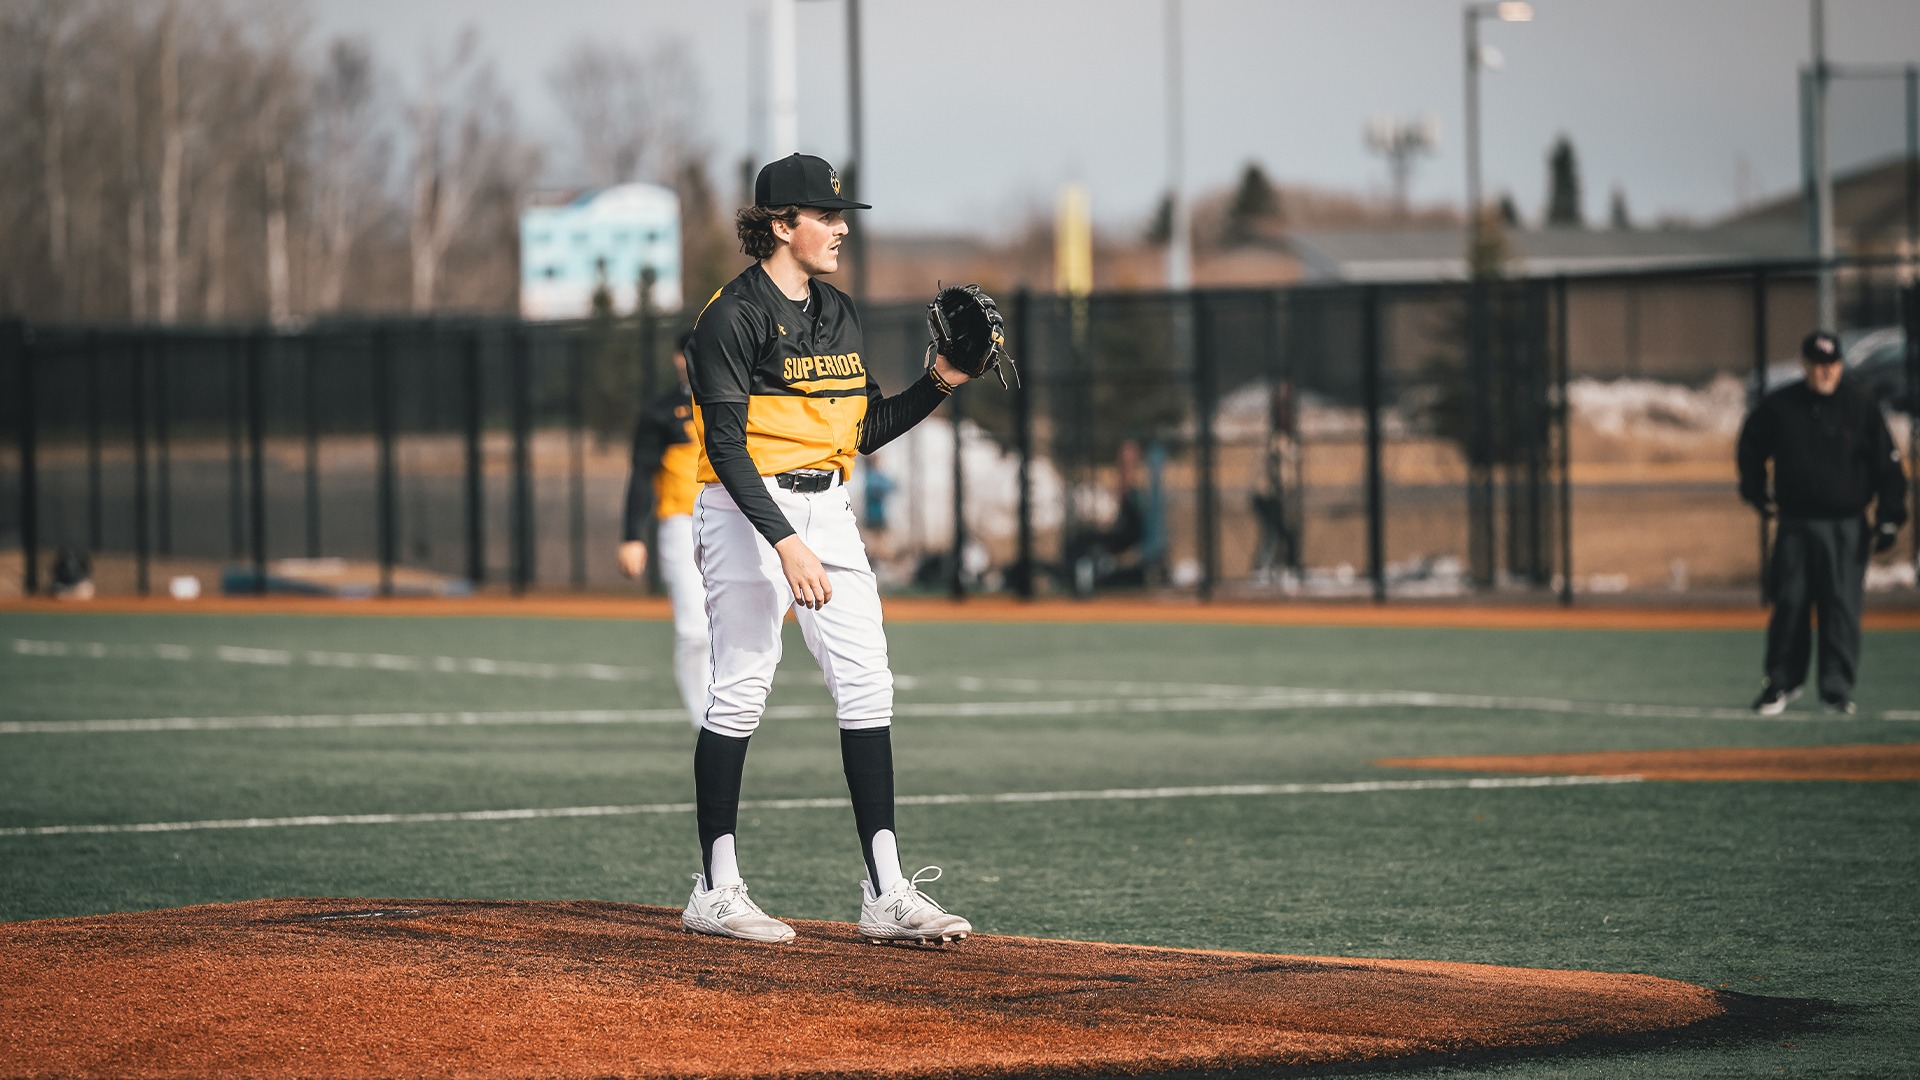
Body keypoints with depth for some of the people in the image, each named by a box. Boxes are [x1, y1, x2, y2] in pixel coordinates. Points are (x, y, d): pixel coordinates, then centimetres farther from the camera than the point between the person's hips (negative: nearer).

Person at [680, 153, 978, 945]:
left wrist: (937, 386, 3)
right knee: (741, 689, -5)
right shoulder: (734, 315, -12)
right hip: (749, 512, -8)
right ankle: (715, 893, 5)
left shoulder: (838, 313, 13)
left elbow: (865, 431, 18)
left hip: (826, 509, 8)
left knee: (867, 687, 1)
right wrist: (785, 542, -27)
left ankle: (886, 894, 1)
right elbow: (726, 443, -19)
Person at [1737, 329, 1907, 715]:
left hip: (1846, 528, -1)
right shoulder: (1778, 406, 3)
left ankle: (1837, 690, 2)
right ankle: (1781, 683, 13)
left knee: (1842, 607, -4)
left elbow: (1887, 465, 2)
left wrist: (1889, 519, -5)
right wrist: (1756, 492, 15)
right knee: (1789, 605, 1)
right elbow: (1750, 446, 21)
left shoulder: (1861, 408, 0)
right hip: (1795, 524, 1)